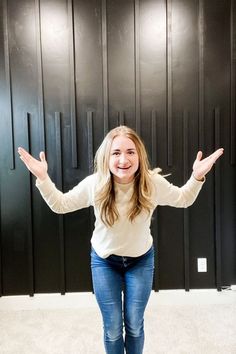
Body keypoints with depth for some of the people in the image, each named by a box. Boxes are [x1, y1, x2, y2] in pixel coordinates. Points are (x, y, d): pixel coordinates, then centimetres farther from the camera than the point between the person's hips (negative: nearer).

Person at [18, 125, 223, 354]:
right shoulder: (94, 184, -22)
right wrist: (42, 177, -20)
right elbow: (60, 205, -7)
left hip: (141, 260, 1)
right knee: (112, 327, 10)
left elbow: (183, 199, -2)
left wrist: (197, 177, -19)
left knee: (134, 325, 13)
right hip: (104, 260, 0)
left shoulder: (153, 183, -21)